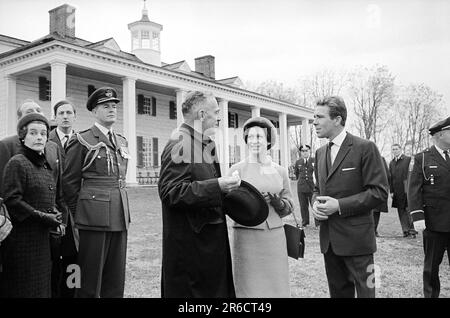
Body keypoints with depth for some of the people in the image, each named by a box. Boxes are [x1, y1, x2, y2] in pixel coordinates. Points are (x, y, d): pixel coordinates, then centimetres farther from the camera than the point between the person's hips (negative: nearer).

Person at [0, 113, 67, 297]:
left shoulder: (47, 165, 13)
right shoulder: (17, 163, -9)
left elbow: (57, 197, 20)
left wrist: (59, 216, 2)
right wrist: (41, 216, -18)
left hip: (45, 237, 7)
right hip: (23, 238, -7)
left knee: (43, 285, 13)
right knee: (24, 286, 2)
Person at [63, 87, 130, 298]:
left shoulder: (122, 142, 14)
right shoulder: (81, 141, -4)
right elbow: (69, 183, -2)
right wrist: (77, 216, 1)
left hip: (120, 217, 6)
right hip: (94, 218, -5)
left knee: (116, 281, 11)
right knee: (90, 282, 4)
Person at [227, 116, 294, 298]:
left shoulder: (280, 171, 8)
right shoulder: (237, 170, -1)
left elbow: (289, 207, 12)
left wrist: (278, 202, -8)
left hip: (275, 236, 3)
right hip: (247, 237, -3)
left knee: (276, 286, 6)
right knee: (249, 288, 1)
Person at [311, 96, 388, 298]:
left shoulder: (364, 148, -9)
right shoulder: (320, 152, 12)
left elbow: (379, 191, -13)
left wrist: (339, 205, -19)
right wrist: (315, 204, -3)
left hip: (356, 238, -6)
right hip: (328, 238, 6)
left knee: (365, 292, 4)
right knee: (337, 291, 17)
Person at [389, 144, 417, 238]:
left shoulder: (408, 159, -1)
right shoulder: (391, 163, 14)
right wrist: (391, 191, 7)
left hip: (407, 189, -5)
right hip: (397, 191, 5)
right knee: (401, 210, 5)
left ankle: (412, 229, 2)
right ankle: (406, 230, 10)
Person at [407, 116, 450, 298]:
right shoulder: (422, 159, -1)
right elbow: (414, 189, -6)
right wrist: (417, 216, -16)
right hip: (434, 222, -3)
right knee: (431, 265, 11)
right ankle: (430, 294, 25)